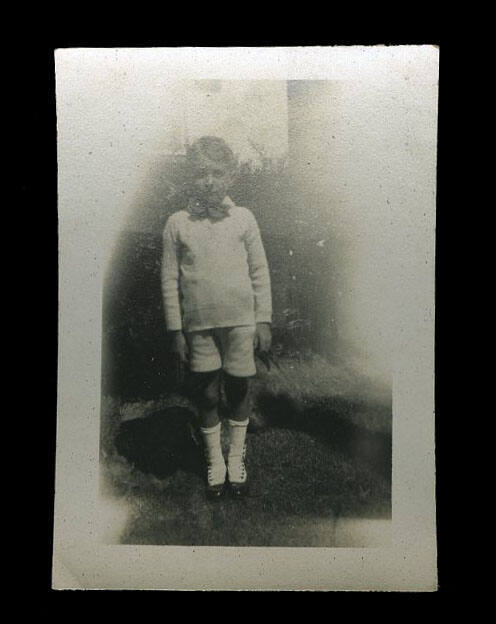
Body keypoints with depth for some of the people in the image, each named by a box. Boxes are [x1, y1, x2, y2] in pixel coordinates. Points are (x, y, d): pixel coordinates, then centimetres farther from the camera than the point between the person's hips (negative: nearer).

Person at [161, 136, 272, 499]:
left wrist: (264, 320, 0)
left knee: (239, 391, 9)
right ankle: (215, 463, 29)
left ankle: (237, 460, 30)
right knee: (207, 395, 9)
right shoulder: (177, 224, 0)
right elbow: (170, 280, 2)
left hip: (241, 322, 0)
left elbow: (260, 272, 3)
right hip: (199, 325, 0)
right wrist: (175, 330, 0)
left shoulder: (243, 218, 2)